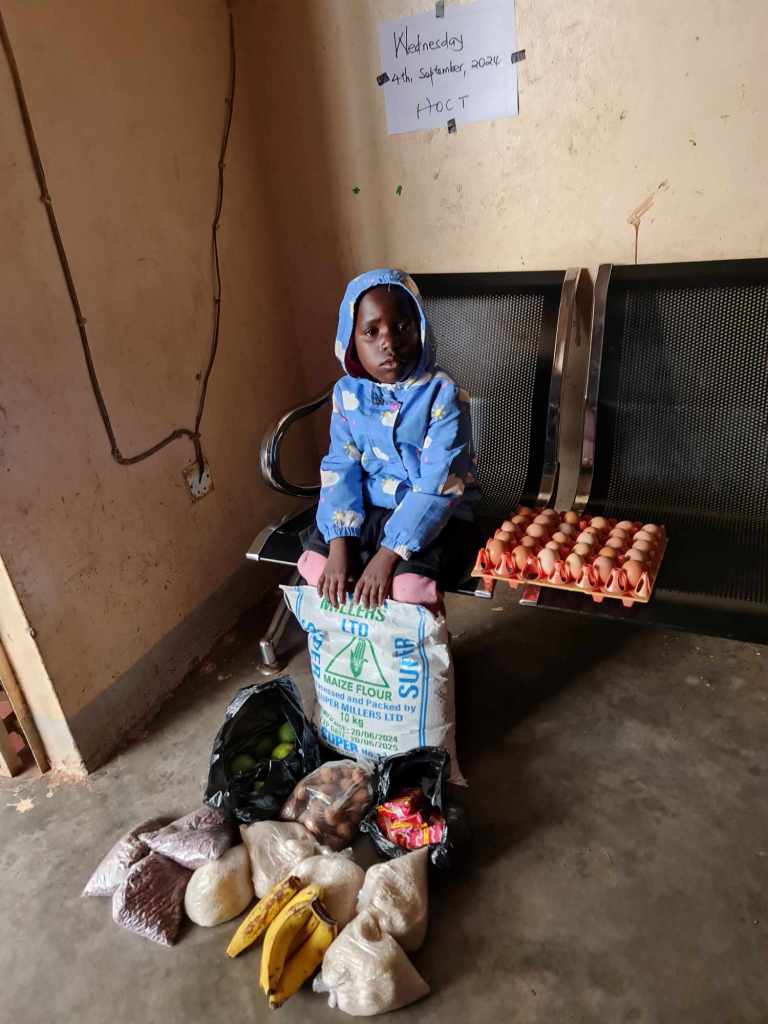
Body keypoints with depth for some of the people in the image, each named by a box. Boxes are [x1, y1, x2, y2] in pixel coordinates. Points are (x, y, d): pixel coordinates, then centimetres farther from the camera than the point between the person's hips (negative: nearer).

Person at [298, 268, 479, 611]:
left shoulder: (442, 395, -19)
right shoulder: (347, 393, -3)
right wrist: (339, 546, -17)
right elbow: (340, 469, -4)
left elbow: (438, 485, -22)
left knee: (408, 587, -26)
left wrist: (387, 554, -26)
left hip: (431, 513, -4)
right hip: (368, 507, 5)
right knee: (315, 565, -12)